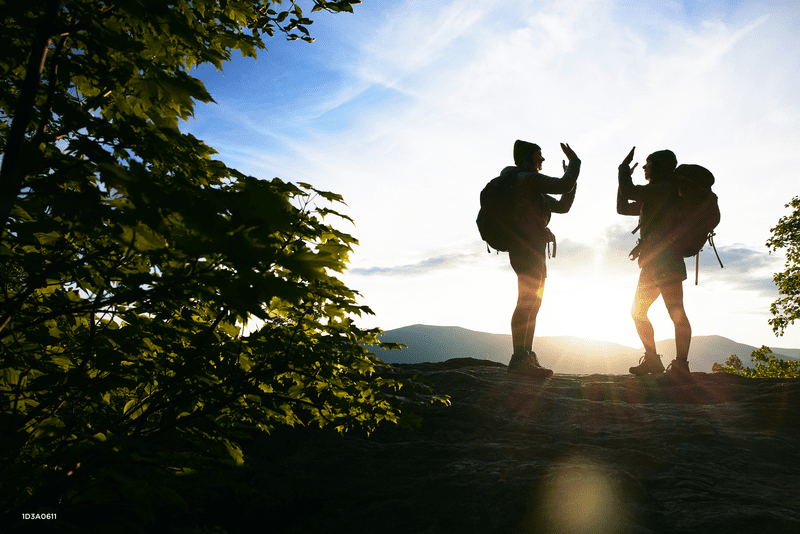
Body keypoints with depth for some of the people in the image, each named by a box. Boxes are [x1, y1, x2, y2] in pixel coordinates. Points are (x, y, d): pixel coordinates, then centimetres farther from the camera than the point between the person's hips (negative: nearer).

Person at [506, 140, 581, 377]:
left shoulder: (534, 189, 28)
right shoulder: (527, 178, -5)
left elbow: (562, 206, 29)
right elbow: (563, 186, -14)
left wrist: (570, 178, 22)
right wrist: (574, 161, 1)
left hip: (534, 250, 11)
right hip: (526, 247, -11)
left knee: (533, 304, 8)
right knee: (526, 303, -18)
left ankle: (527, 357, 10)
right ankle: (519, 358, -22)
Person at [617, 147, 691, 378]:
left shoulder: (666, 188, -5)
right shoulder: (652, 197, 24)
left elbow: (629, 191, -14)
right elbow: (623, 207, 28)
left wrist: (624, 167, 3)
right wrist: (625, 176, 23)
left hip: (666, 259, -10)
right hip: (652, 263, 11)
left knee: (676, 312, -12)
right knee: (638, 312, 12)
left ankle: (681, 365, -13)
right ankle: (651, 359, 18)